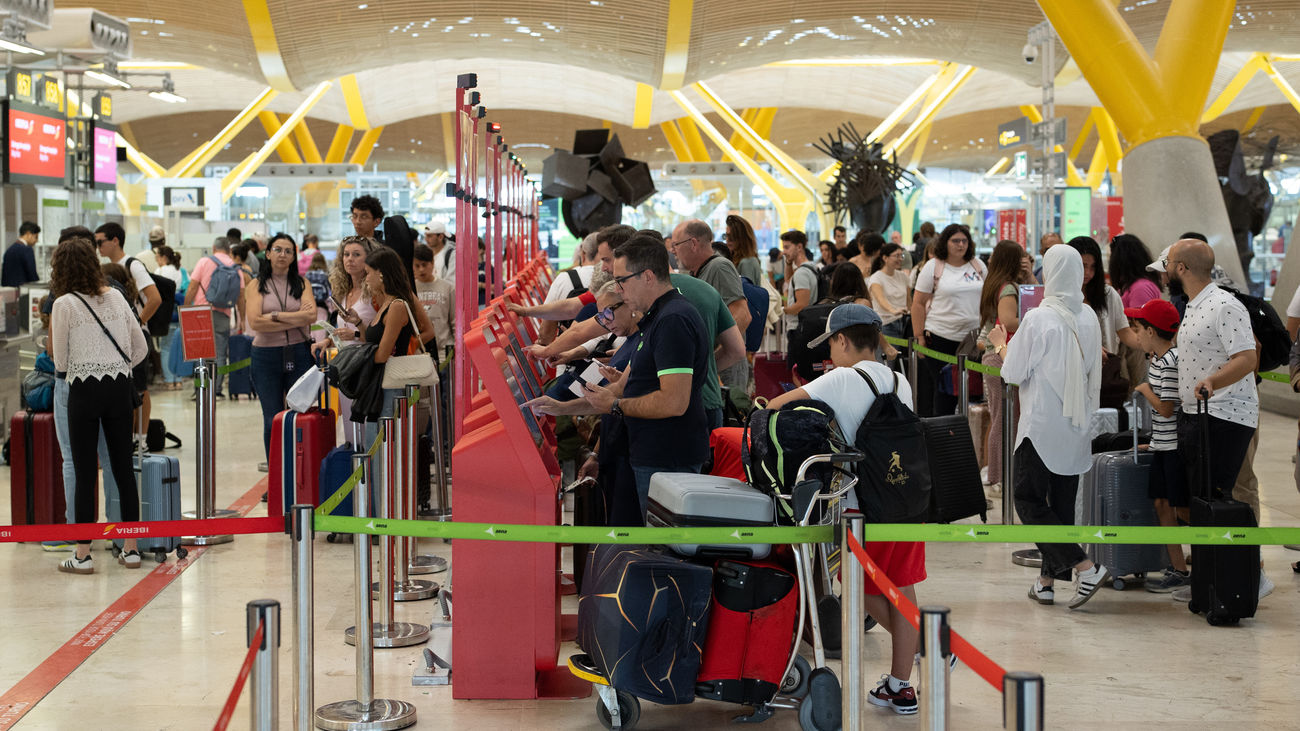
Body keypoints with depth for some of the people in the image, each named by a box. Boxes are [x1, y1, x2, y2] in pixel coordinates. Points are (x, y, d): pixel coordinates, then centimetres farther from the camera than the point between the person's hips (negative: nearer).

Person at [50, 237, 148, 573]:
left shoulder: (64, 304, -5)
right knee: (124, 467, 9)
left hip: (84, 390, -4)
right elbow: (141, 347, 11)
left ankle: (83, 555, 3)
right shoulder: (115, 297, 8)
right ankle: (131, 549, 13)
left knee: (85, 472, 0)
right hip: (119, 387, 4)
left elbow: (60, 362, 0)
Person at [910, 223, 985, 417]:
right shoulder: (933, 267, -1)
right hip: (941, 337, -3)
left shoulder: (978, 266, 10)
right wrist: (920, 337, -7)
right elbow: (918, 303, -1)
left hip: (973, 336, 4)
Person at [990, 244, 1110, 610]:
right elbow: (1092, 374, 12)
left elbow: (1014, 373, -9)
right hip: (1076, 427, 6)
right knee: (1062, 503, 13)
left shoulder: (1037, 319, -16)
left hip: (1041, 425, -6)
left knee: (1029, 500, 1)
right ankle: (1048, 578, 17)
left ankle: (1086, 567, -11)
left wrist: (1000, 344, 7)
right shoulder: (1089, 319, 2)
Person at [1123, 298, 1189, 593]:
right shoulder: (1157, 359, 11)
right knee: (1161, 504, 7)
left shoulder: (1172, 363, -19)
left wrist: (1144, 389, -6)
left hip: (1178, 445, -9)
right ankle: (1178, 570, 10)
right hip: (1162, 446, 9)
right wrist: (1154, 443, 21)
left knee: (1183, 509, -4)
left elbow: (1166, 408, -21)